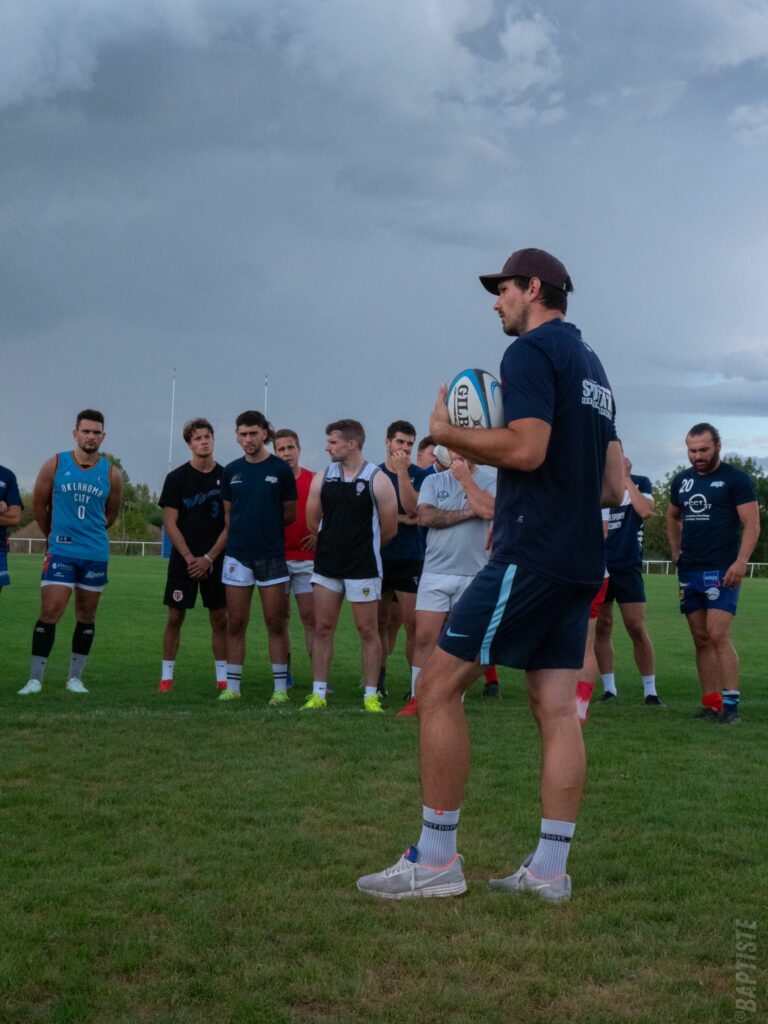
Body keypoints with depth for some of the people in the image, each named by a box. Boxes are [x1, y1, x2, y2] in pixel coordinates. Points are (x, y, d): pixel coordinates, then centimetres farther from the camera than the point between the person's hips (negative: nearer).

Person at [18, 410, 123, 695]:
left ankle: (75, 677, 17)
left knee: (86, 615, 7)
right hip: (60, 551, -2)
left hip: (96, 554, 2)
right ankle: (35, 679, -3)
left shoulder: (112, 474, 2)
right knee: (50, 611, -9)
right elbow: (39, 505, 9)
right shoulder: (55, 465, -1)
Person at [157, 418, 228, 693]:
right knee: (175, 617, 1)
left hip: (215, 560, 1)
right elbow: (170, 523, -2)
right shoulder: (177, 478, 0)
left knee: (220, 619, 2)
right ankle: (166, 676, 9)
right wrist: (190, 558, -10)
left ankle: (223, 678, 9)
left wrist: (208, 558, -7)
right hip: (183, 560, -1)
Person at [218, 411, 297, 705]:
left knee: (276, 624, 0)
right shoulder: (231, 471, 8)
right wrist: (242, 533, 3)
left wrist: (266, 525, 7)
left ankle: (280, 688, 7)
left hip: (272, 555, -2)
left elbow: (289, 514, 5)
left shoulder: (280, 469, 0)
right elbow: (228, 515, 13)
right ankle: (232, 686, 12)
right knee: (235, 624, 5)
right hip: (237, 556, 2)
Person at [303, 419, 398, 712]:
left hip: (363, 567, -4)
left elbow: (388, 529, -2)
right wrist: (337, 542, 13)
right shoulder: (322, 479, 4)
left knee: (368, 630, 1)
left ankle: (371, 695, 9)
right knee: (323, 627, 6)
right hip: (326, 565, 4)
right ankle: (318, 692, 12)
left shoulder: (378, 480, -7)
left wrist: (362, 547, 9)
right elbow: (312, 522, 12)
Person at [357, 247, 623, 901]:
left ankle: (436, 861, -3)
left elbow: (527, 448, -21)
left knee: (438, 686, -6)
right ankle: (550, 869, 9)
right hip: (580, 559, 10)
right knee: (557, 708, 7)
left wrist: (449, 434, -7)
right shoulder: (592, 366, 22)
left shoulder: (532, 350, -7)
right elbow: (613, 485, 21)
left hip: (531, 554, -10)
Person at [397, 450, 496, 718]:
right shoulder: (434, 481, 8)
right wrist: (468, 512, -10)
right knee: (425, 637, -1)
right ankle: (417, 698, 9)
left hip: (473, 574, -1)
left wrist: (464, 476, -8)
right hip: (435, 573, 1)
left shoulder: (491, 480, 2)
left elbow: (488, 509, -18)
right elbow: (425, 516, -8)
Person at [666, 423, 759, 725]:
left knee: (718, 635, -15)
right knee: (701, 639, 7)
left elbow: (752, 524, -9)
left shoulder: (735, 479, -4)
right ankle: (710, 703, 12)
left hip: (721, 571, -6)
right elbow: (672, 516, 29)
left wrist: (741, 561, -21)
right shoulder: (681, 481, 13)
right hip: (689, 571, 6)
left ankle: (730, 705, -11)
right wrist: (676, 551, 17)